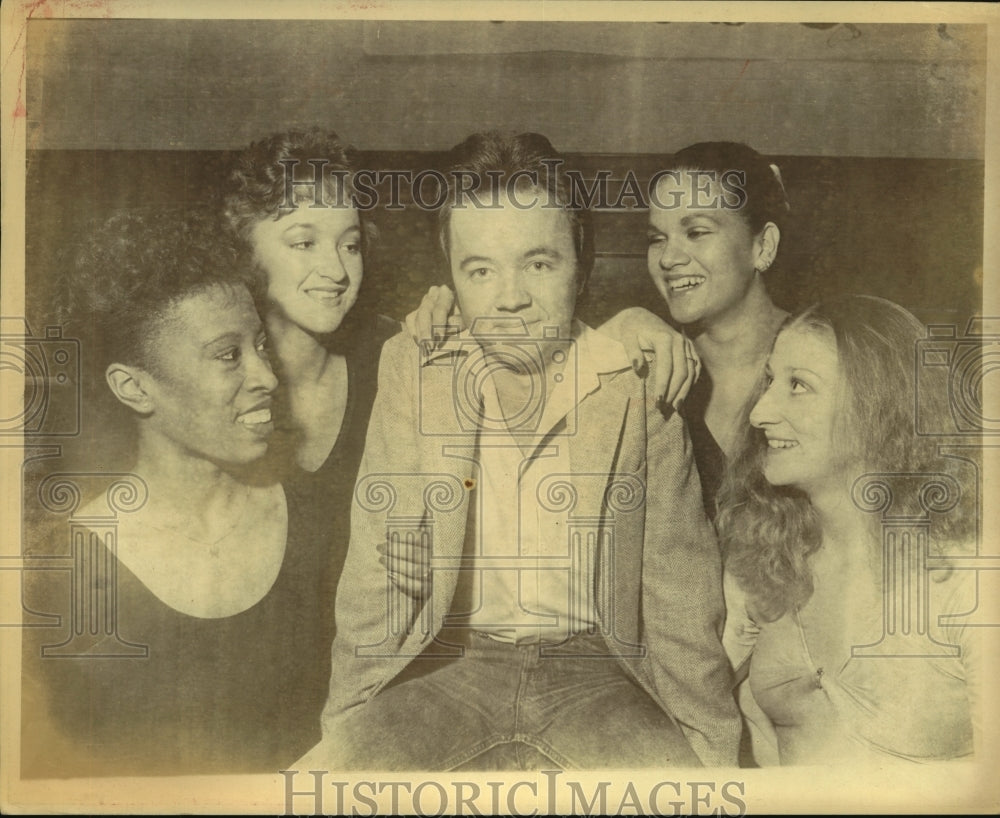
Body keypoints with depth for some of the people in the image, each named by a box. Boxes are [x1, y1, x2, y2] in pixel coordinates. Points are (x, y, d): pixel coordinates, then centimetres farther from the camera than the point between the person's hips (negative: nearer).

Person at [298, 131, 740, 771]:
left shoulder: (642, 381, -2)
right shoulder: (411, 369, 2)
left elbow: (680, 580, 1)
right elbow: (377, 568, 4)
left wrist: (712, 748, -5)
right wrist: (354, 720, -3)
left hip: (598, 670, 0)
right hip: (450, 664, 1)